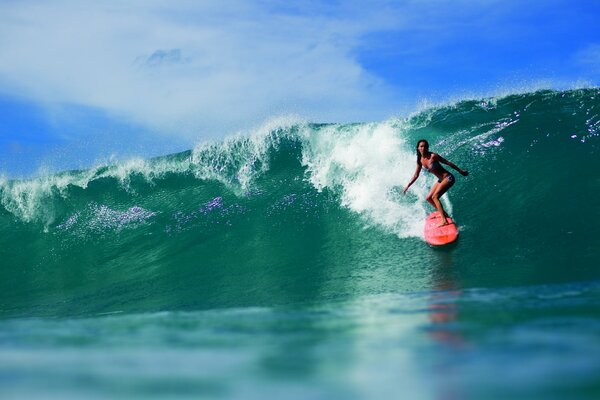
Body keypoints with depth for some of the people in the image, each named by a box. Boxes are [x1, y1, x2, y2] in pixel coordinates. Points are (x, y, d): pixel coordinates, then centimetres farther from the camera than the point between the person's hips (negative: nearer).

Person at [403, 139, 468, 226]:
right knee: (428, 198, 10)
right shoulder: (420, 160, 1)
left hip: (448, 178, -8)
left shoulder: (433, 156, -19)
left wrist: (460, 171, -5)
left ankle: (444, 221, -22)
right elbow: (416, 175, 12)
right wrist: (407, 186, 11)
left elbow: (447, 163, -11)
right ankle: (444, 214, 23)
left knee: (435, 197, -20)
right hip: (441, 180, 8)